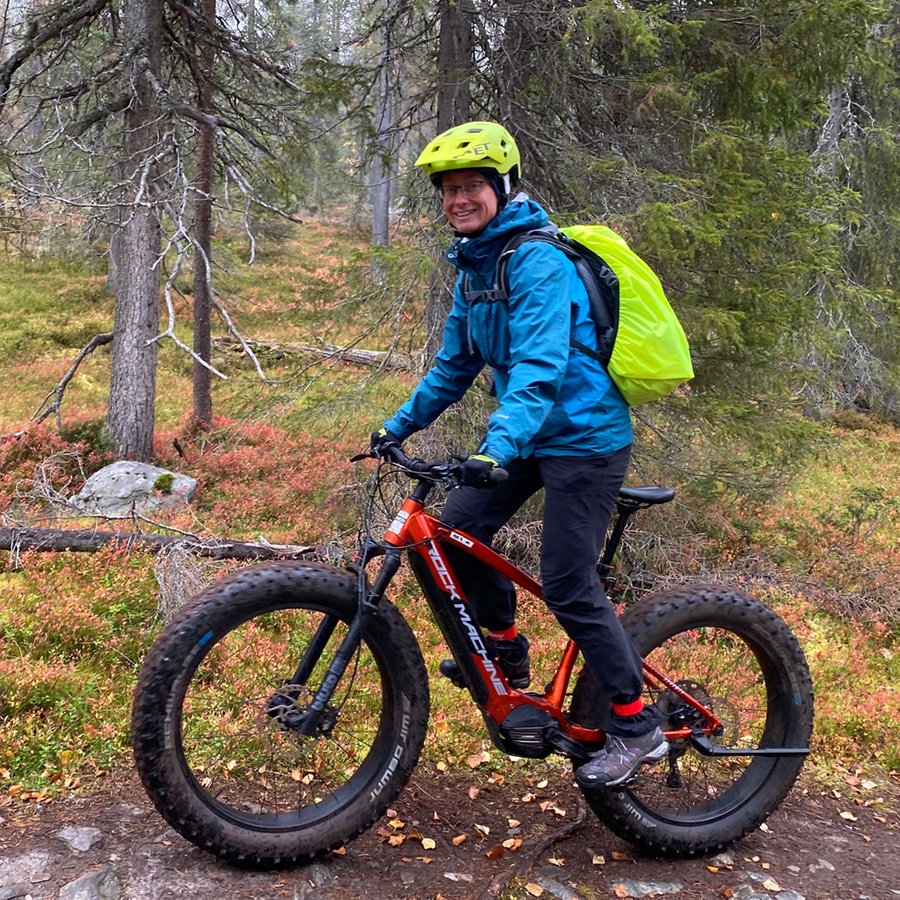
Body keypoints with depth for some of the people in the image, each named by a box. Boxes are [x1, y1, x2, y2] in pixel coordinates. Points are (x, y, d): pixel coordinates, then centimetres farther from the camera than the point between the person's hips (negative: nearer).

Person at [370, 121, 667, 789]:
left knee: (568, 588, -8)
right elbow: (456, 364, 18)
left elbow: (540, 364, -31)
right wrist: (400, 426, 16)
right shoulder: (475, 265, 10)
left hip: (584, 437, -9)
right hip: (531, 434, 9)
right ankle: (505, 648, 25)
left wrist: (500, 446, -43)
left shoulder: (538, 260, -19)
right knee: (457, 528, 4)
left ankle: (637, 727, 7)